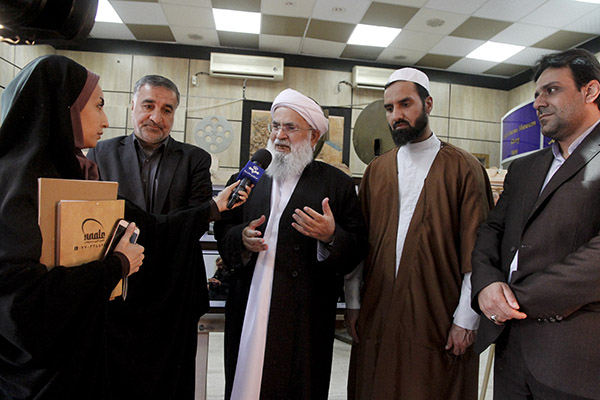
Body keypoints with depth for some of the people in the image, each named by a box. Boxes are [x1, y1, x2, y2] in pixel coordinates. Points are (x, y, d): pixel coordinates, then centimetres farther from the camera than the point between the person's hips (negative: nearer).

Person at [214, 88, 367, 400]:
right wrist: (242, 239, -9)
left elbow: (357, 249, -3)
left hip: (305, 315, -2)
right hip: (248, 312, 3)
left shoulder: (337, 184, 0)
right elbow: (223, 230, 11)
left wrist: (331, 236, -22)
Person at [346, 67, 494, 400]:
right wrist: (353, 304, 5)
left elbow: (476, 251, -5)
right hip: (376, 319, 3)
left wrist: (466, 320, -7)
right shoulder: (375, 171, 8)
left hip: (438, 322, -3)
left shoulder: (464, 168, -3)